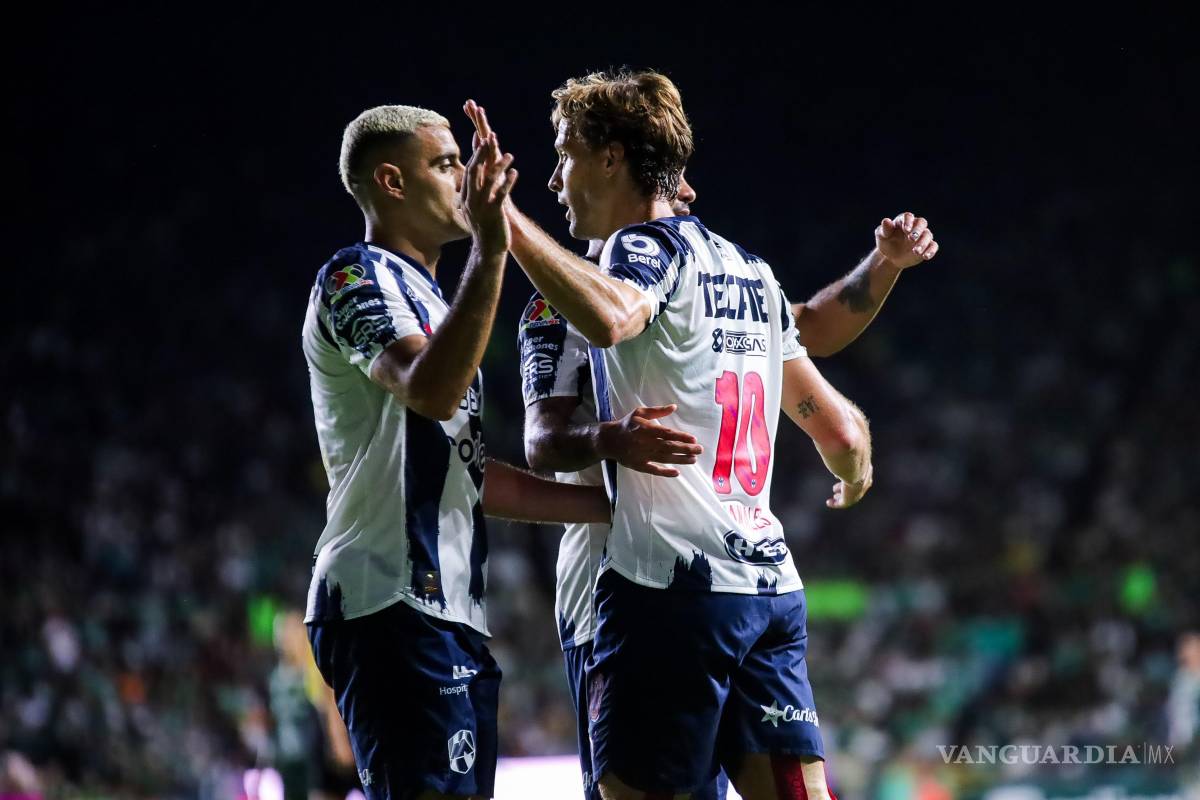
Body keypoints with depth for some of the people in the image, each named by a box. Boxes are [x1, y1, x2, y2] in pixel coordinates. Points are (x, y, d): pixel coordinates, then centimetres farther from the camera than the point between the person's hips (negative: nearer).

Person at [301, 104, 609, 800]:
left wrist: (611, 505, 22)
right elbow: (432, 391, -26)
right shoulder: (357, 277, -5)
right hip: (394, 605, -10)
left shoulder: (423, 297, 26)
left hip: (449, 612, 10)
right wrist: (490, 254, -32)